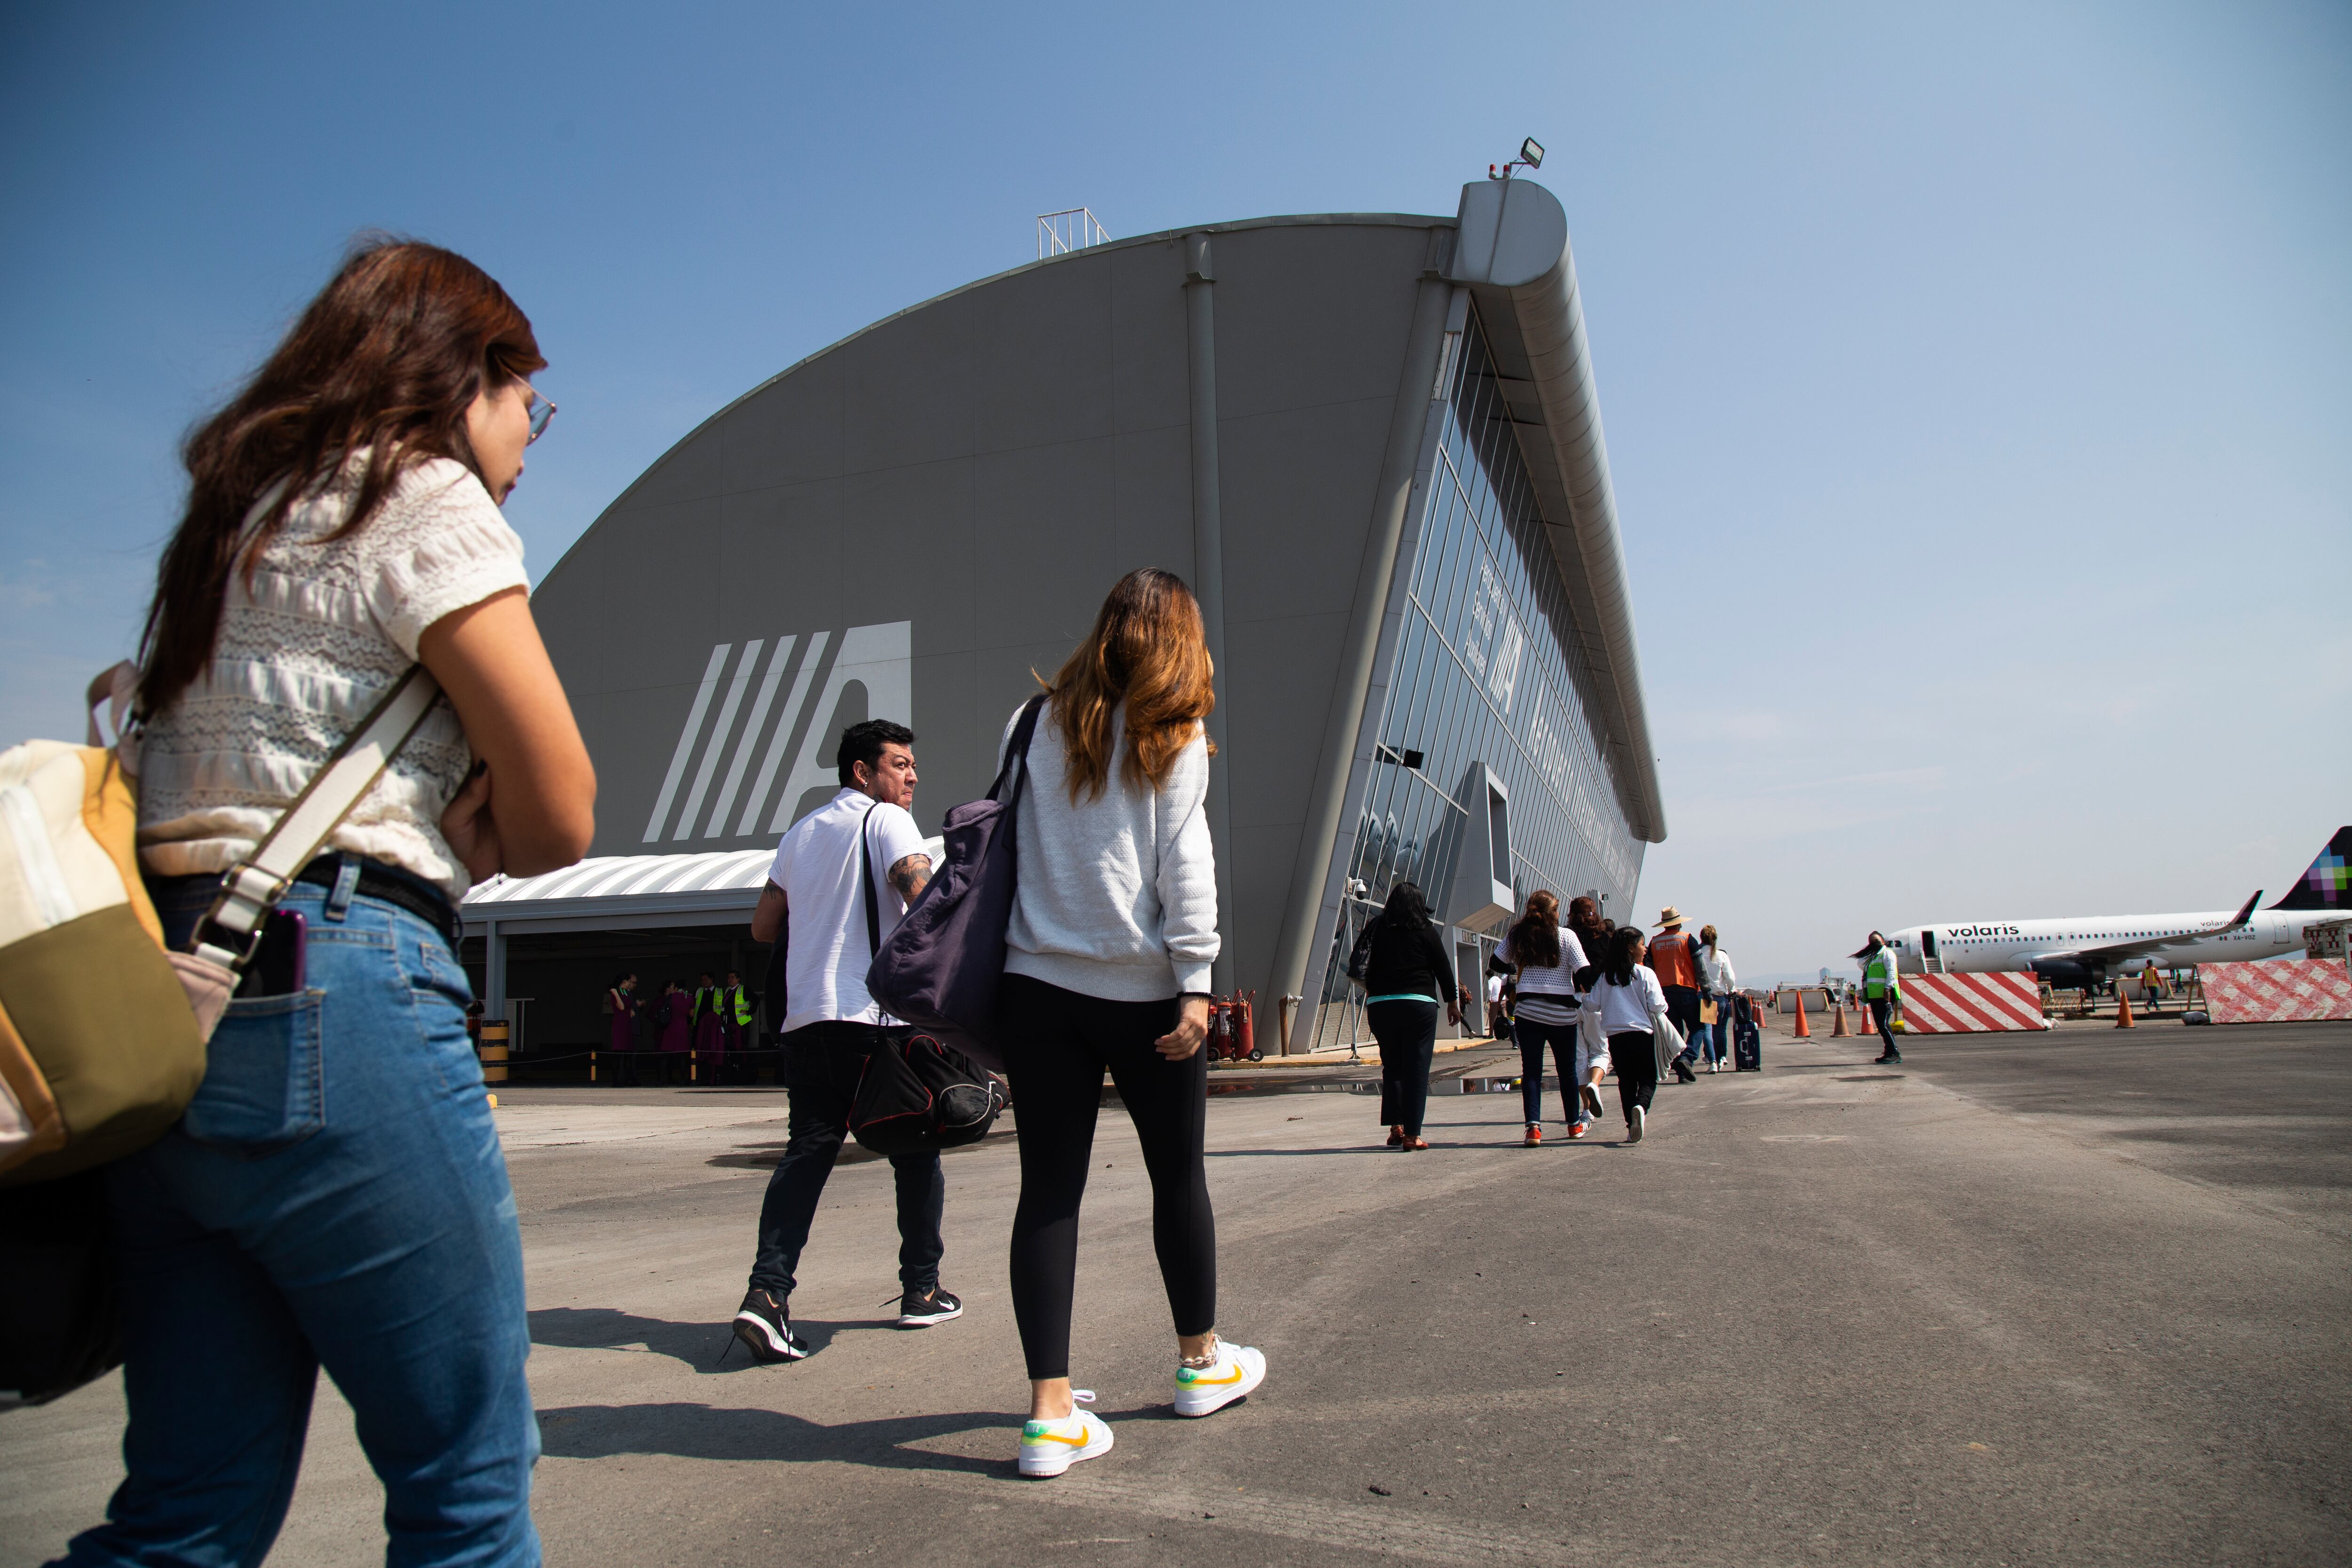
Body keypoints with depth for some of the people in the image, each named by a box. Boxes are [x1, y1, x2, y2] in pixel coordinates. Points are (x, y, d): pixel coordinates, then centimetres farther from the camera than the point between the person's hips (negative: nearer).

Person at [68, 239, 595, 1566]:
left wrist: (442, 826, 1)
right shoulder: (426, 498, -3)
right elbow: (559, 821, -8)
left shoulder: (240, 516, 23)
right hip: (332, 988, -9)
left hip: (167, 1008, 9)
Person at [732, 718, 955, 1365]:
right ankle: (921, 1291, 16)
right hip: (875, 1015, -6)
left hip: (806, 1018, 6)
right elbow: (923, 892, -19)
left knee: (807, 1151, 3)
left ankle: (768, 1292, -13)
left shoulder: (801, 832, 20)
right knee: (914, 1149, 8)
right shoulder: (887, 821, -2)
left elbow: (763, 926, 22)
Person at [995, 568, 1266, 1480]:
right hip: (1142, 988, -2)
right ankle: (1201, 1363, 31)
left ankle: (1051, 1415, 3)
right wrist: (1196, 983, -9)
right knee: (1179, 1174, 14)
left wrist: (995, 959, 14)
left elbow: (1006, 842, 8)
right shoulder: (1172, 732, -1)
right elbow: (1184, 859, -8)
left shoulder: (1037, 724, 8)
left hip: (1040, 984, 3)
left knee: (1049, 1190, 4)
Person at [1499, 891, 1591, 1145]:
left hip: (1529, 1012, 1)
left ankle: (1533, 1126, -13)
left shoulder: (1516, 936, 3)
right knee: (1567, 1069, 15)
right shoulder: (1567, 937, -3)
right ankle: (1575, 1124, 29)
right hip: (1563, 1014, -1)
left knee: (1531, 1070, 2)